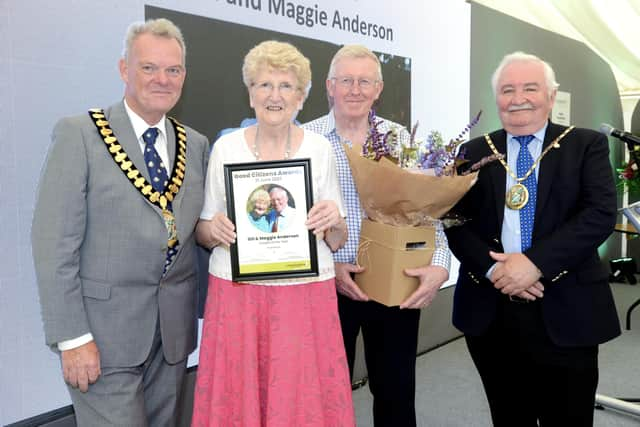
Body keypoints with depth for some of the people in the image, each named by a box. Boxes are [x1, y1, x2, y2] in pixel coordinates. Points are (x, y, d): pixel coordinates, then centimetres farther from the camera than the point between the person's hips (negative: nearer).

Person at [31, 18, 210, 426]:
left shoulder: (196, 144, 7)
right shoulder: (79, 133, -8)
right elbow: (54, 242, -12)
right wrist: (72, 337, -14)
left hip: (174, 328, 5)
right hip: (103, 327, -5)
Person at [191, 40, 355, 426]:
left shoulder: (320, 148, 1)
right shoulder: (225, 147, 2)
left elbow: (336, 242, 5)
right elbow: (203, 233, 8)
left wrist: (334, 222, -15)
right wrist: (214, 229, -13)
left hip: (305, 295, 0)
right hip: (236, 293, 1)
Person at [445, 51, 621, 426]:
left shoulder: (586, 145, 2)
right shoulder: (476, 152, 8)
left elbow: (601, 214, -10)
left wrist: (536, 262, -19)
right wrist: (491, 268, -15)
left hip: (565, 312, -1)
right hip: (489, 311, 2)